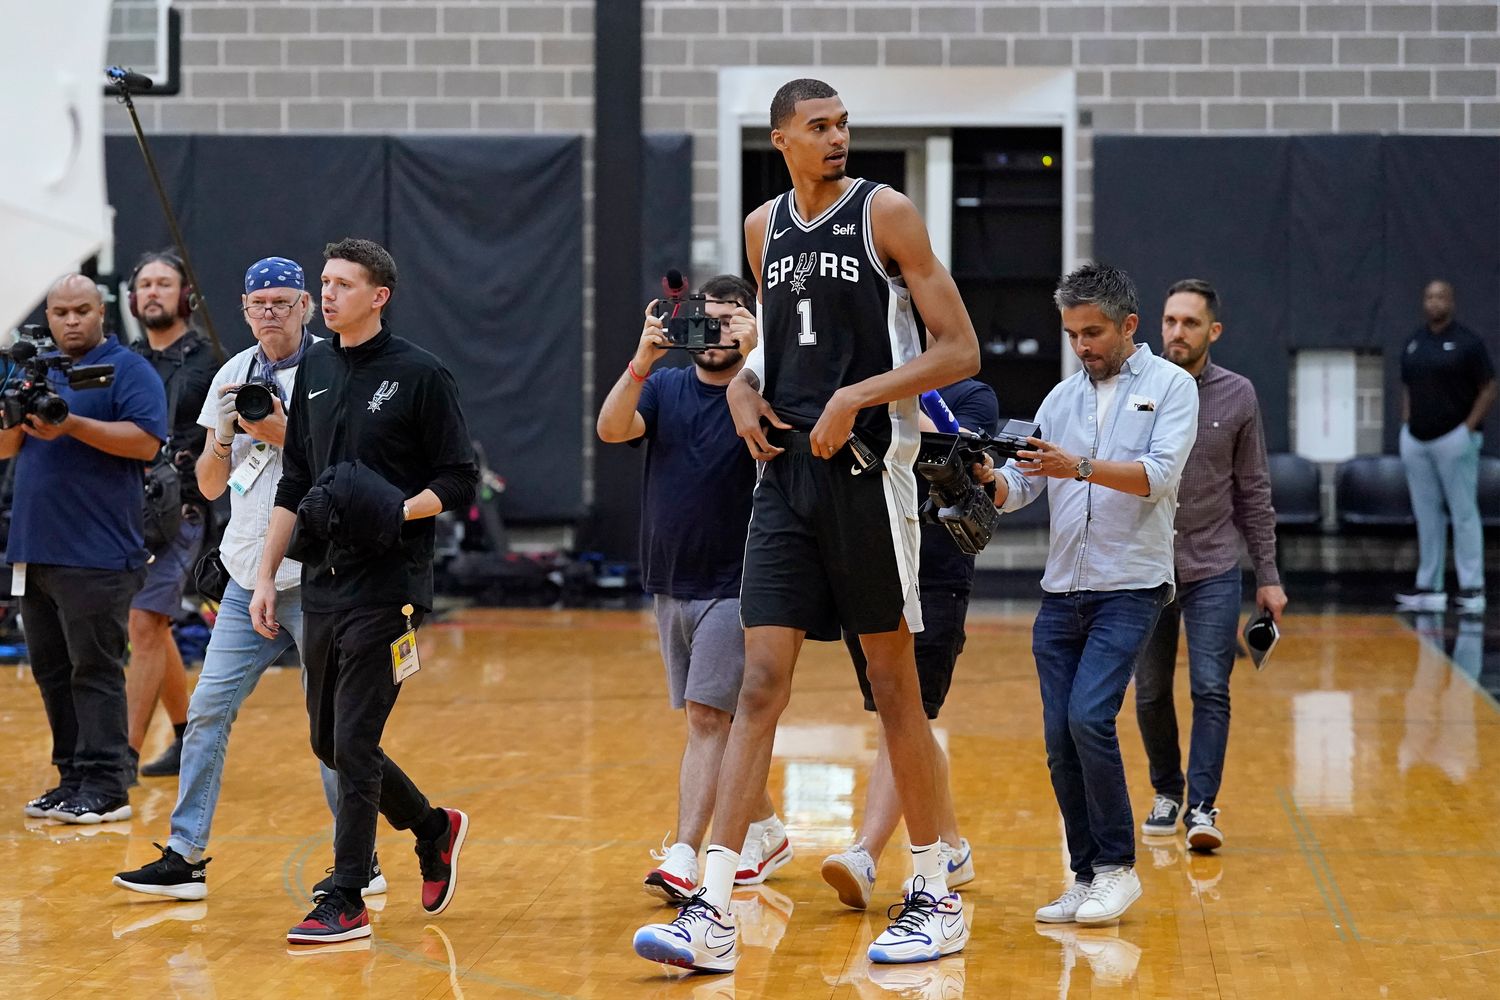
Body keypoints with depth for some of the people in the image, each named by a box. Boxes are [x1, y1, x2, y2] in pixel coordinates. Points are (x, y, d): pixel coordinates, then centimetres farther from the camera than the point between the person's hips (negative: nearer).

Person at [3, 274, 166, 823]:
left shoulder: (128, 370, -3)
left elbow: (146, 441, -16)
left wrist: (72, 426, -21)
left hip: (97, 556, -7)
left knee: (94, 670, -7)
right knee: (52, 671, 10)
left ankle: (106, 786, -5)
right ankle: (72, 778, 16)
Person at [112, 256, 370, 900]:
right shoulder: (234, 374, 12)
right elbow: (210, 485, 13)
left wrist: (284, 433, -18)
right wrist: (224, 434, -5)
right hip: (248, 577, 6)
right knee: (208, 708, 2)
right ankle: (187, 856, 7)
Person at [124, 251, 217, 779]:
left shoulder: (208, 361, -4)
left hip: (179, 512, -7)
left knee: (145, 624, -14)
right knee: (155, 628, 14)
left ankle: (126, 755, -15)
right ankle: (188, 738, 28)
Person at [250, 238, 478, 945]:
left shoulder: (419, 374, -6)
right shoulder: (315, 370, 12)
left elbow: (460, 481, -6)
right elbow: (293, 483, 17)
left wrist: (397, 512, -22)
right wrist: (266, 576, 12)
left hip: (386, 589, -7)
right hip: (322, 585, 7)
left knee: (354, 743, -7)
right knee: (330, 742, 12)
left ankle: (346, 902, 1)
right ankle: (433, 830, 34)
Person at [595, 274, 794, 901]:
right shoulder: (665, 389, 7)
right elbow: (611, 428, -10)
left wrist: (752, 359, -32)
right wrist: (643, 359, -24)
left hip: (734, 585, -6)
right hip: (670, 584, 6)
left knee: (706, 716, -13)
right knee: (713, 722, 15)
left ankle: (683, 858, -18)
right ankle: (766, 832, 31)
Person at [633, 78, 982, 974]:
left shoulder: (886, 214, -5)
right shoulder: (764, 228, 12)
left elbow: (960, 351, -8)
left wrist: (857, 397, -18)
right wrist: (744, 387, 7)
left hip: (868, 471, -4)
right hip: (785, 471, 5)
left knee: (894, 686, 2)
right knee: (760, 685, -2)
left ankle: (937, 900, 15)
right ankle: (714, 917, -6)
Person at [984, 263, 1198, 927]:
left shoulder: (1170, 386, 1)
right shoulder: (1062, 398, 16)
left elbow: (1160, 475, -14)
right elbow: (1019, 487, 11)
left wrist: (1079, 466, -26)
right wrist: (989, 479, -11)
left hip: (1130, 587, -5)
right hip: (1061, 591, 5)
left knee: (1088, 717, -19)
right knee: (1060, 736, 1)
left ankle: (1118, 866, -6)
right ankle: (1086, 877, 11)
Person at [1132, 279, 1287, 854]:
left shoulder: (1237, 396, -1)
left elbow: (1253, 492, 5)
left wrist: (1268, 576, 4)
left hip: (1214, 571, 0)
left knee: (1211, 689, -8)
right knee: (1151, 694, 9)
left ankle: (1202, 806, -4)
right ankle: (1166, 792, 26)